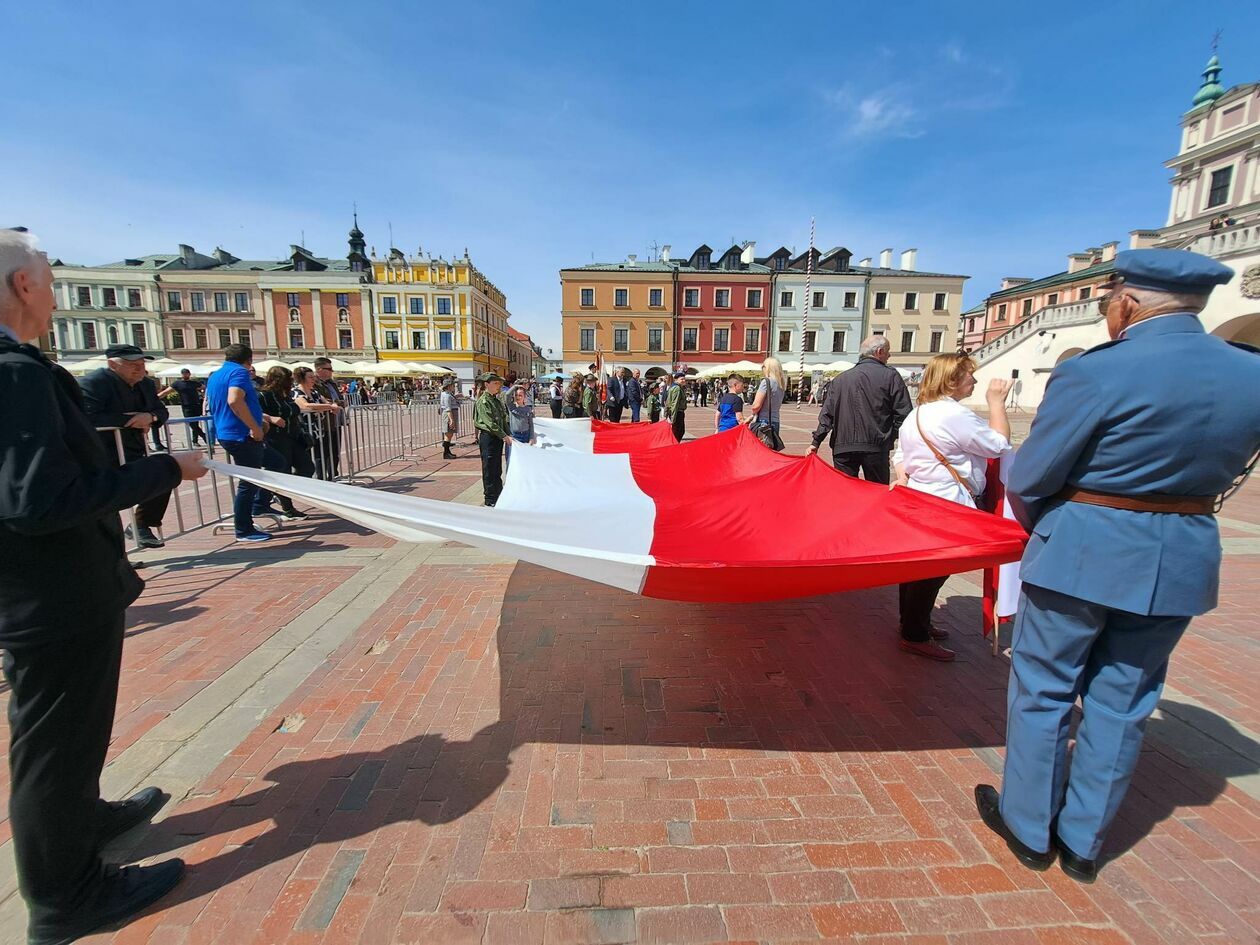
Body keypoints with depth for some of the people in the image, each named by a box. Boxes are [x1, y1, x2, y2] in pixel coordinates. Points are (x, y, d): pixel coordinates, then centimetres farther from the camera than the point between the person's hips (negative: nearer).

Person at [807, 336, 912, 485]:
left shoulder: (840, 379, 10)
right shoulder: (890, 376, 0)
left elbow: (827, 413, 7)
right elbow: (903, 413, -4)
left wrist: (816, 442, 8)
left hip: (842, 447, 3)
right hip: (876, 446, -3)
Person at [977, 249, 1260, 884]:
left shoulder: (1095, 373, -19)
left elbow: (1027, 481, -14)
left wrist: (1041, 530, 4)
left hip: (1083, 552, -5)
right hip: (1183, 560, 6)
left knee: (1043, 690, 12)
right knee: (1123, 700, 17)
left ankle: (1029, 829, 30)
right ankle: (1083, 843, 33)